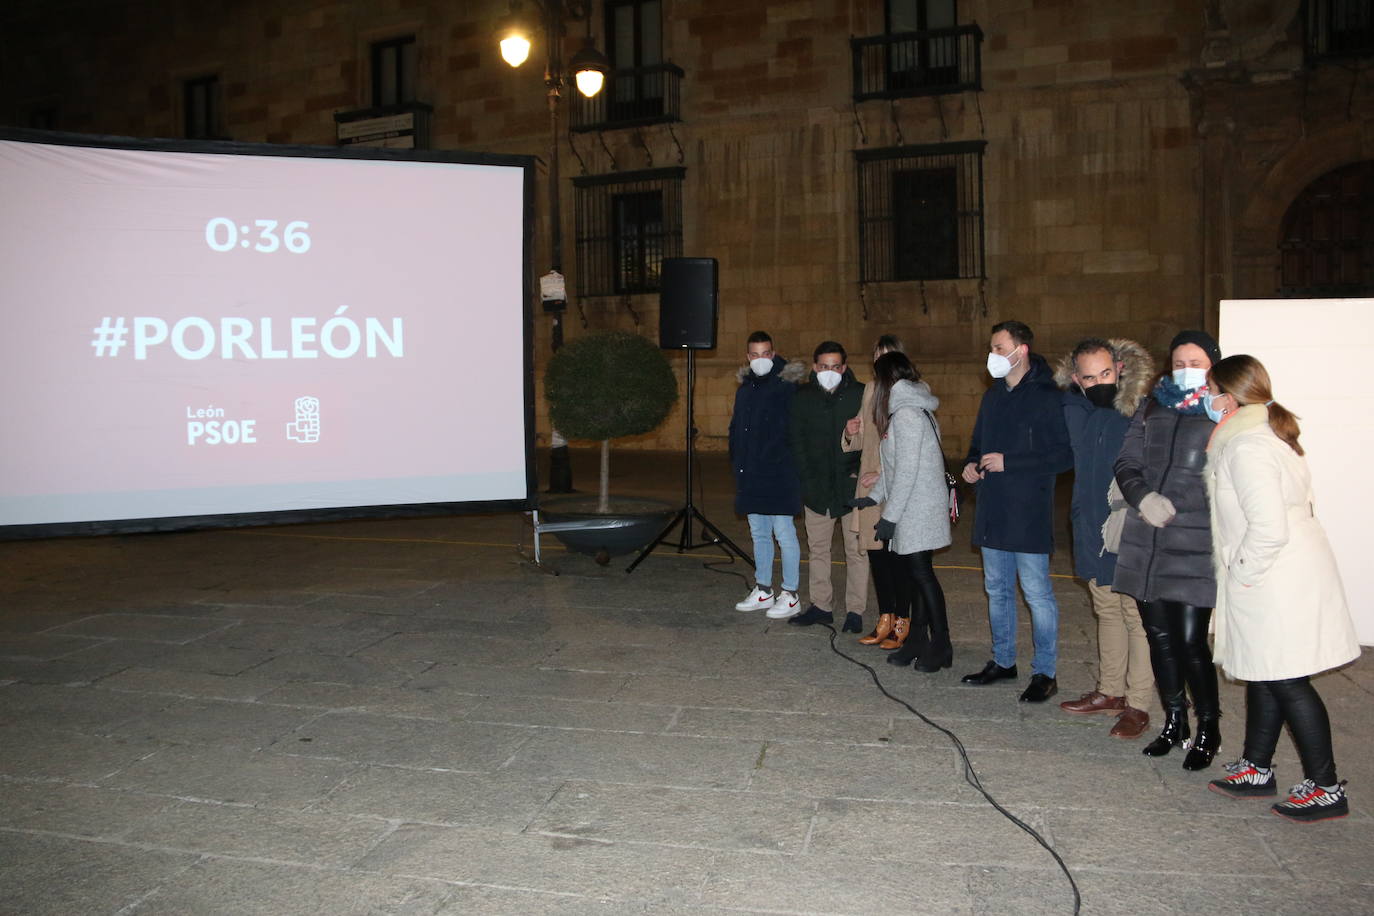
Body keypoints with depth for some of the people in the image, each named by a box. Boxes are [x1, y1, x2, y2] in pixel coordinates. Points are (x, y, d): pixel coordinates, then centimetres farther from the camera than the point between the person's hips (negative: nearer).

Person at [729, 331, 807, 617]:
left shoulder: (786, 386, -8)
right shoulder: (745, 387, 13)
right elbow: (736, 429, 19)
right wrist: (737, 462, 12)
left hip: (778, 475, -7)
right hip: (750, 476, 7)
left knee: (784, 533, -2)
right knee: (759, 534, 15)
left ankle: (790, 596, 9)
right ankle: (763, 591, 27)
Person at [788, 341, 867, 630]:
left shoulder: (860, 395, -1)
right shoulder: (803, 397, 6)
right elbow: (797, 442, 7)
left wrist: (860, 473, -12)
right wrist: (808, 479, -1)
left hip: (853, 486, -3)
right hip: (817, 487, 3)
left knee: (856, 549, 0)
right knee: (818, 547, 9)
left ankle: (855, 610, 9)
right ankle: (820, 606, 20)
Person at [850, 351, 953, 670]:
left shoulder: (906, 413, -15)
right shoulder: (907, 409, 16)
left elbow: (907, 471, -20)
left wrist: (890, 516, -18)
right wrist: (874, 497, 18)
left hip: (919, 509, -9)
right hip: (911, 511, 9)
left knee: (920, 573, -5)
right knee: (911, 573, 10)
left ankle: (940, 646, 3)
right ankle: (918, 642, 16)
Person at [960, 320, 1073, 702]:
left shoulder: (1046, 398, -12)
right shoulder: (993, 396, 13)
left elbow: (1064, 455, -17)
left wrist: (1008, 463, -19)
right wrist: (971, 464, 3)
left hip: (1029, 513, -8)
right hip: (993, 512, 8)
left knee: (1037, 593, -1)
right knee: (997, 589, 16)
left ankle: (1045, 673, 11)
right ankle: (1003, 661, 29)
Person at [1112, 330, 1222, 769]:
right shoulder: (1152, 407, 14)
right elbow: (1127, 462, 8)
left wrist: (1171, 503, -12)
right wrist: (1144, 497, -10)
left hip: (1196, 545, -4)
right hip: (1147, 542, 5)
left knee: (1190, 640, -5)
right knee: (1159, 636, 11)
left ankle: (1209, 729, 16)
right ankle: (1174, 722, 28)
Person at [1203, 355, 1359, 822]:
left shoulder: (1247, 448, -20)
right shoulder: (1268, 435, 12)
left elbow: (1268, 527, -26)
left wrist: (1243, 570, -14)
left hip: (1278, 585, -10)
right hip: (1282, 579, 10)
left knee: (1288, 683, -1)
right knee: (1262, 676, 17)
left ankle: (1325, 788, 11)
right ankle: (1256, 770, 28)